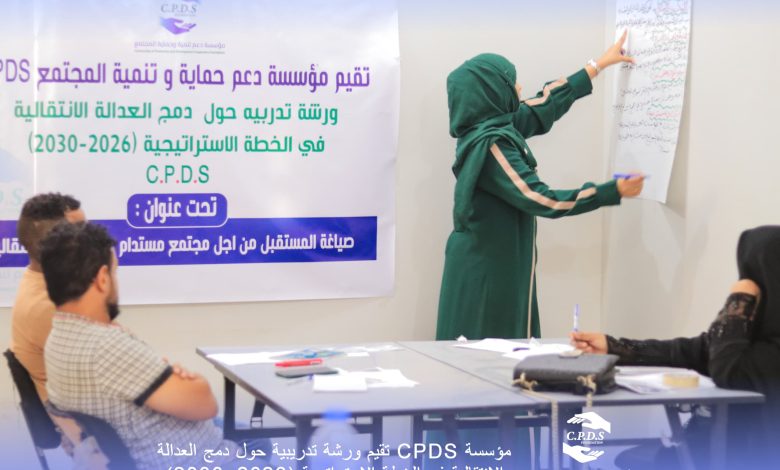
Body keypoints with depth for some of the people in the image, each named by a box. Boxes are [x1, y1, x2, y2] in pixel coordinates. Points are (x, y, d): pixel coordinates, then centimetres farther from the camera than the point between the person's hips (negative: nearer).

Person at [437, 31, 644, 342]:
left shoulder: (496, 129, 6)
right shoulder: (489, 145, -22)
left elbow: (545, 106, 19)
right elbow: (542, 200, -23)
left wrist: (599, 65, 27)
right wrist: (614, 191, -19)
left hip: (496, 264, 10)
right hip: (489, 269, -10)